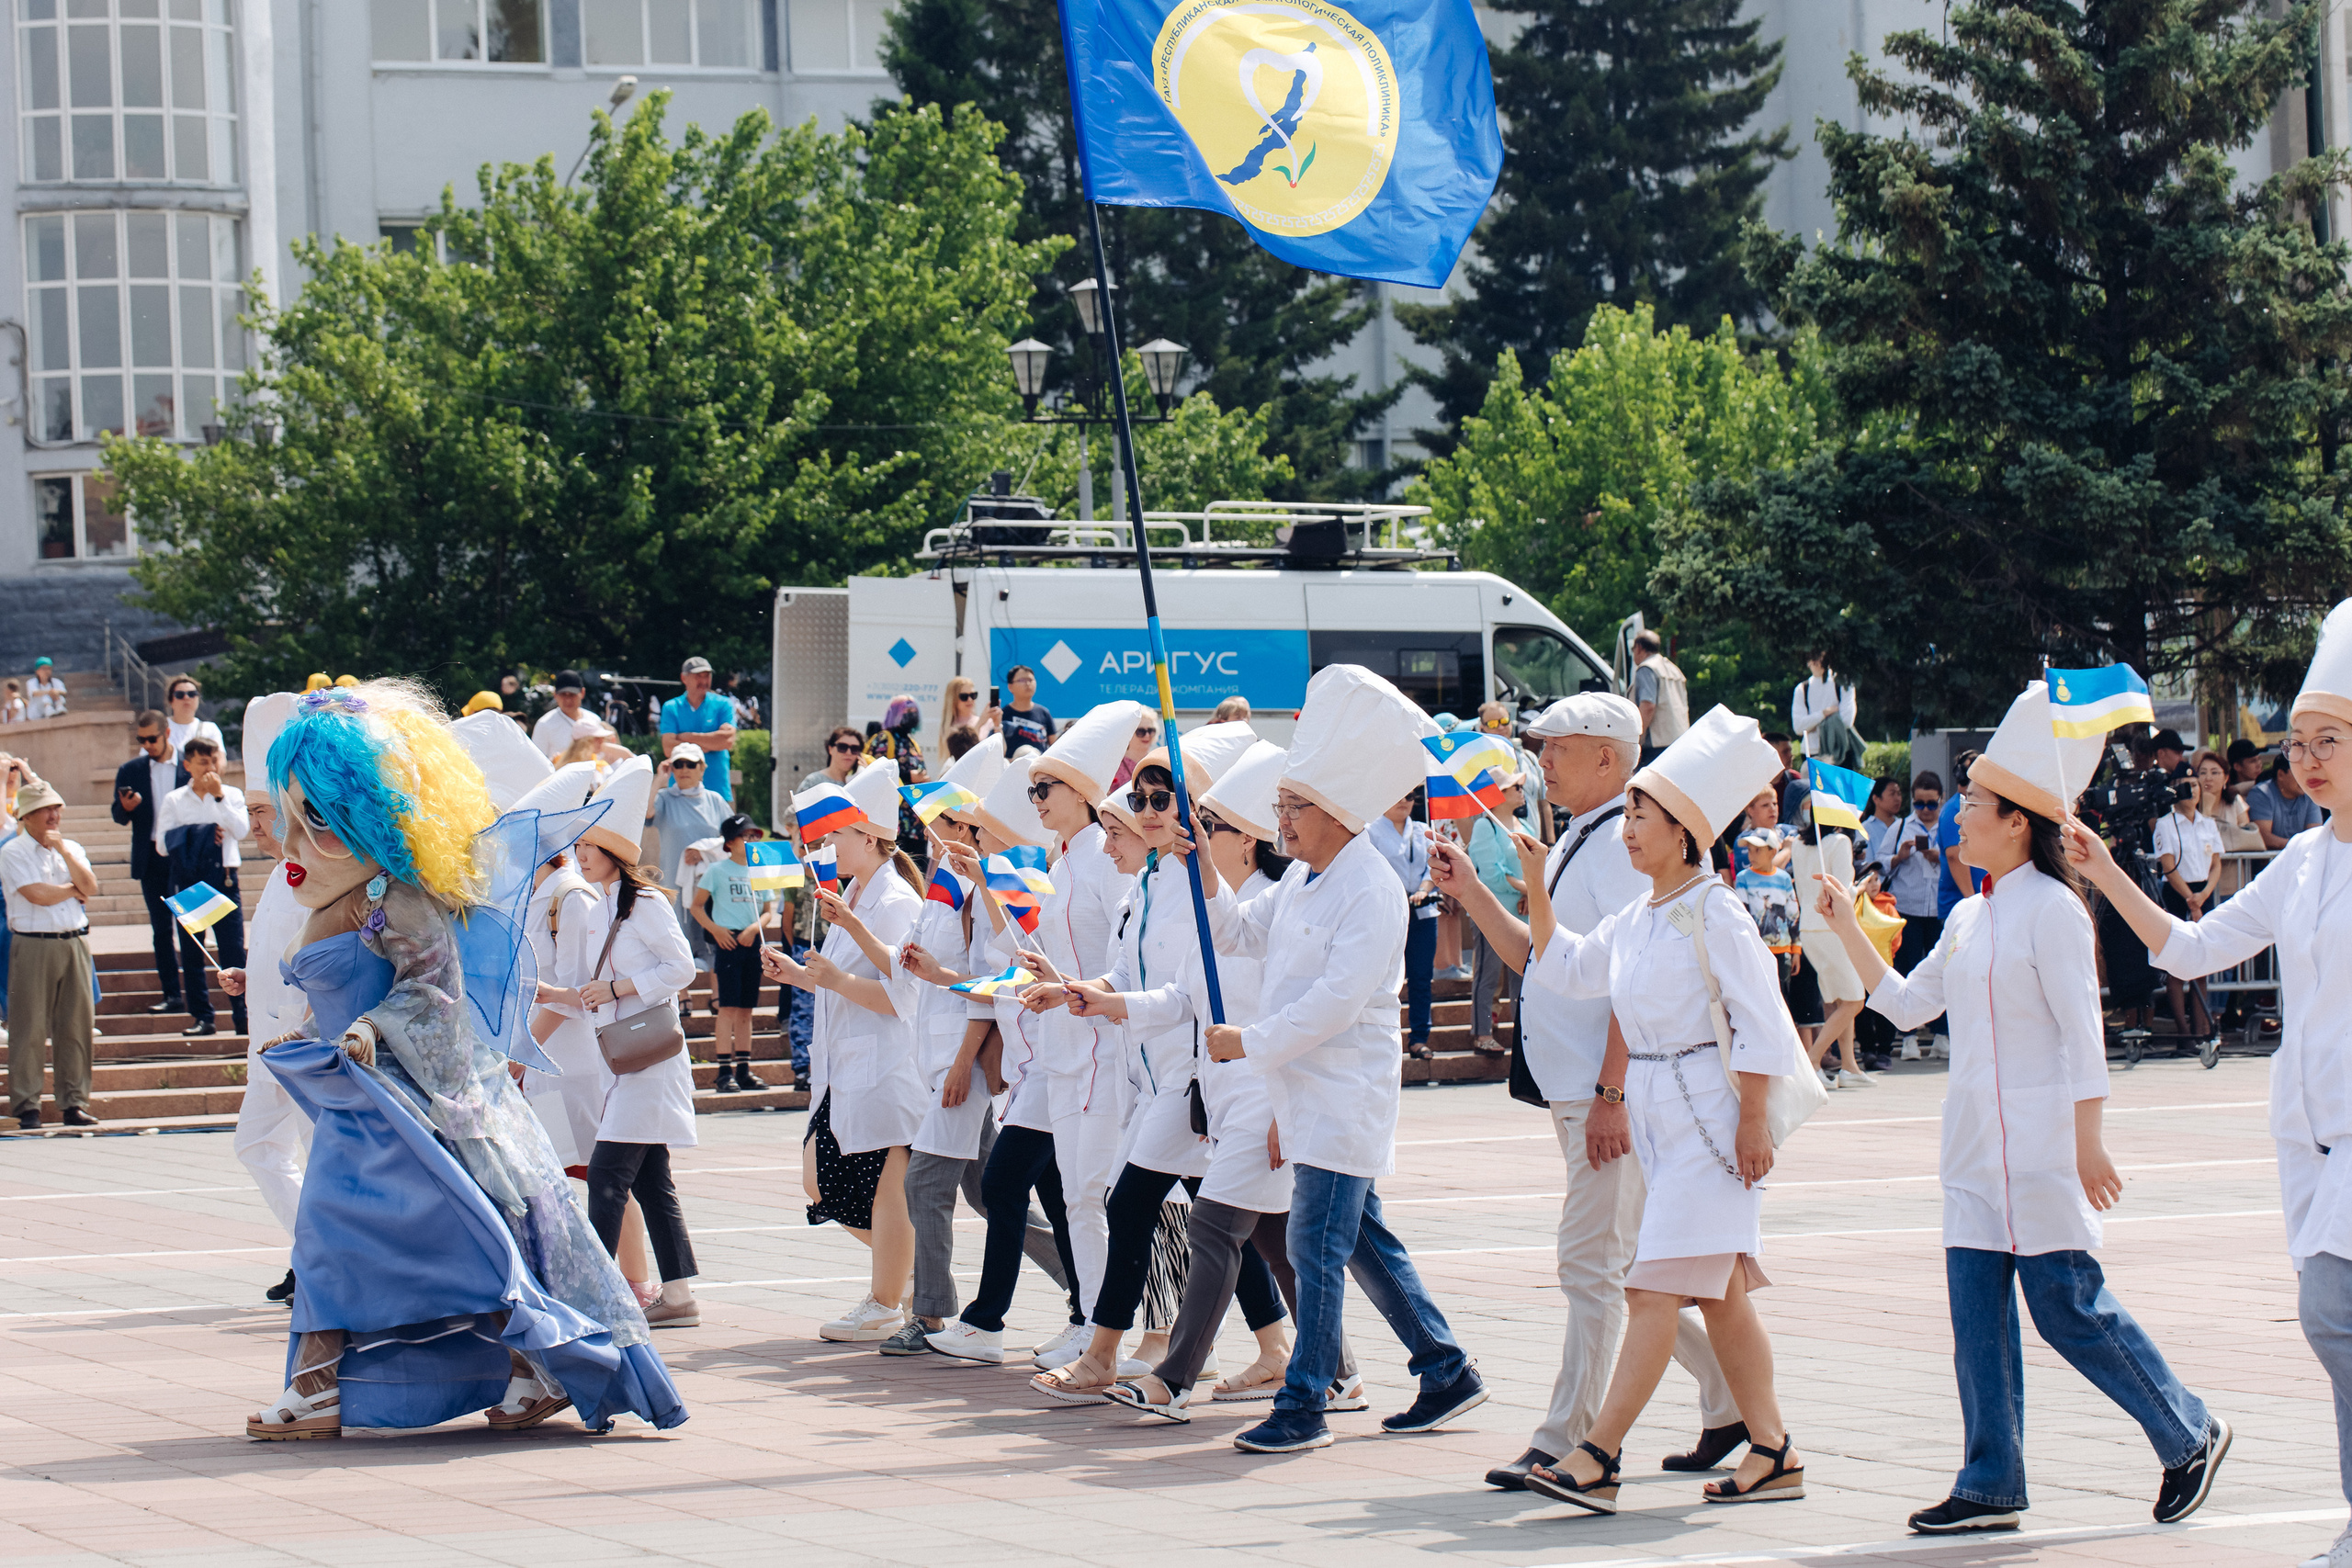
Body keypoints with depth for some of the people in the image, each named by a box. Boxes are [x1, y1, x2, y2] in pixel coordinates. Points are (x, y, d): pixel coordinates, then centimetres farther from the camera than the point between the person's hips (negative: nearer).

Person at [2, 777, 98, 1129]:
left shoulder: (72, 849, 15)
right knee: (29, 1029, -4)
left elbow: (90, 887, 0)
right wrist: (73, 890, 1)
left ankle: (74, 1103, 10)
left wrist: (64, 852, -7)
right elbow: (38, 894, -13)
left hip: (75, 942, 5)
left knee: (76, 1026, 4)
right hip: (33, 945, -5)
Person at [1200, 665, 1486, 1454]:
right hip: (1306, 1087, 10)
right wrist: (1205, 876, 7)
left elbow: (1338, 998, -23)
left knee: (1316, 1246, -8)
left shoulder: (1371, 891, -18)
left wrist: (1250, 1041, -18)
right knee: (1362, 1240, 15)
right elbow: (1240, 933, 24)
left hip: (1346, 1092, -10)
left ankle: (1303, 1408, -5)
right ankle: (1445, 1370, 25)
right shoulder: (1301, 878, 12)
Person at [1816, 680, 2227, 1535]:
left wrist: (2088, 1143, -17)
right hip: (1974, 1142, 8)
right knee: (1977, 1313, 4)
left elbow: (2083, 1031, -14)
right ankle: (1992, 1485, 8)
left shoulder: (2050, 907, -11)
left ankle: (2190, 1435, 10)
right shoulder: (1969, 916, 13)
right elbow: (1906, 1002, 20)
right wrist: (1848, 930, 15)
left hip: (2040, 1144, -8)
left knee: (2068, 1307, -5)